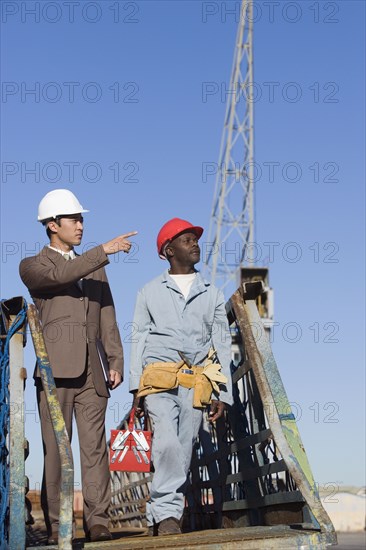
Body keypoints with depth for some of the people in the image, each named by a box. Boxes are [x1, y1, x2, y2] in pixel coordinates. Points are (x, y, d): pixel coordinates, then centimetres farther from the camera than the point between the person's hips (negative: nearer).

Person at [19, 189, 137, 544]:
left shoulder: (95, 268, 23)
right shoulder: (32, 267, 8)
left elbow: (107, 318, 18)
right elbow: (60, 274, -15)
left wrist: (116, 361, 8)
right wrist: (105, 250, -19)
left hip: (91, 372, 4)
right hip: (56, 370, -4)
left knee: (95, 446, -1)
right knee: (56, 449, -3)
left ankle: (97, 521, 1)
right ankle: (55, 526, 1)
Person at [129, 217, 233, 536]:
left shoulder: (212, 295, 17)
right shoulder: (150, 292, 14)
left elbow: (222, 346, 15)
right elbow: (139, 340, 11)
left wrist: (222, 394, 6)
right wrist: (137, 388, 1)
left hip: (197, 384, 2)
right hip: (159, 378, -2)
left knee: (182, 452, -1)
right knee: (168, 441, -23)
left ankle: (162, 517, 9)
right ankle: (167, 513, -17)